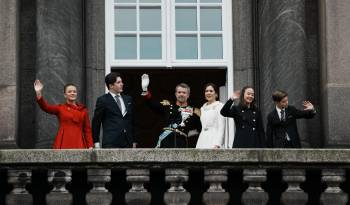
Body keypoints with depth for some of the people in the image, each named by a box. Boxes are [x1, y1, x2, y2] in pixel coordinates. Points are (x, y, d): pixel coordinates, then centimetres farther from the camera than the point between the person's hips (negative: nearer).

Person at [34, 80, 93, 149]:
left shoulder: (83, 110, 12)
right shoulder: (60, 108, 9)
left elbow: (87, 129, 10)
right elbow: (46, 107, -9)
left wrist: (90, 146, 0)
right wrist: (39, 93, -25)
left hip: (79, 145, 1)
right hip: (63, 144, -1)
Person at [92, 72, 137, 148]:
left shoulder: (128, 99, 15)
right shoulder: (103, 100, 0)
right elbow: (96, 123, 2)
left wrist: (134, 141, 16)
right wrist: (96, 142, -2)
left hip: (127, 143, 5)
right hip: (110, 143, -5)